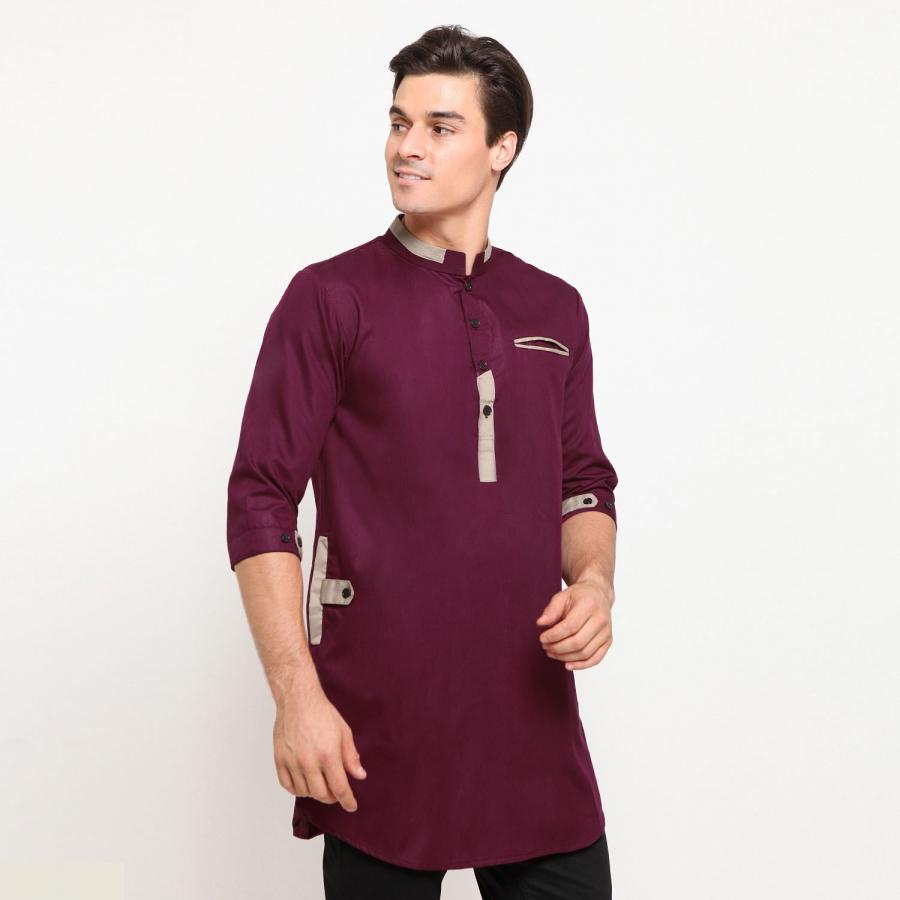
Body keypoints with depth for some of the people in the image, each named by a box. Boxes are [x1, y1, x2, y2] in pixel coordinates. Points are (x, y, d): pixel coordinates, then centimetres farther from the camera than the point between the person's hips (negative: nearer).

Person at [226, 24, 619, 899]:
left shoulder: (555, 310, 11)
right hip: (376, 731, -3)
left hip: (532, 719, 4)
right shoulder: (329, 298, -2)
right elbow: (261, 501, -6)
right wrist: (296, 693, -13)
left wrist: (593, 582, -3)